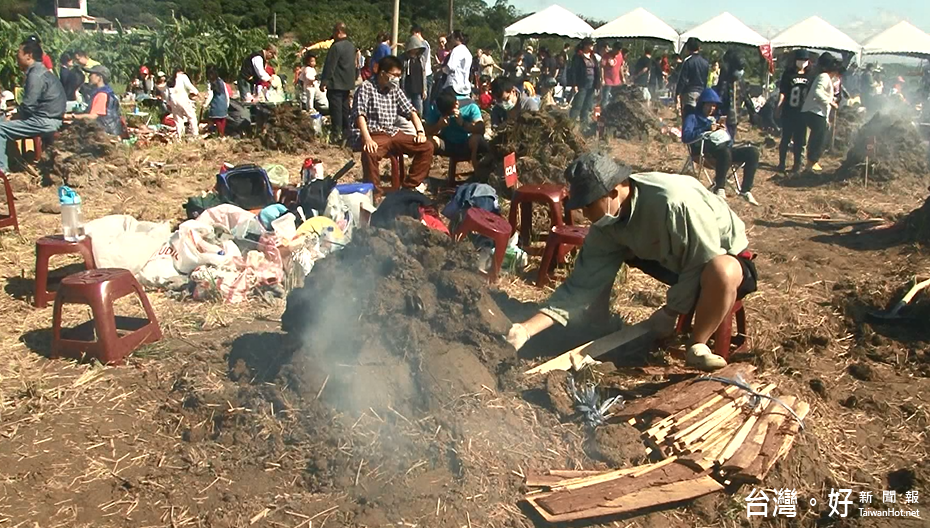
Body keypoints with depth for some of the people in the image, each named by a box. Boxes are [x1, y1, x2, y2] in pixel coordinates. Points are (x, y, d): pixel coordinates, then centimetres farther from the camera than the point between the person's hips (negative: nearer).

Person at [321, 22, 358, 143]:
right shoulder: (351, 46, 11)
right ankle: (346, 132, 20)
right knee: (345, 108, 15)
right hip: (348, 83, 8)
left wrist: (324, 82, -13)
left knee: (336, 109, -6)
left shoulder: (336, 47, -16)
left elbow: (329, 66, -17)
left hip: (336, 84, -8)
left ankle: (337, 134, -7)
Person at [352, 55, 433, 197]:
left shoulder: (395, 90, 15)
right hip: (373, 135, -6)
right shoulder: (366, 88, -5)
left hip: (393, 133, 7)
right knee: (370, 153, -40)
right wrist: (368, 139, -32)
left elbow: (410, 111, 14)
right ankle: (375, 192, -22)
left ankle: (410, 186, -1)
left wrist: (420, 131, -4)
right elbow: (360, 115, -17)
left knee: (427, 146, -8)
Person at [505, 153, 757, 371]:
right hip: (672, 259, 6)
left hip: (725, 255, -6)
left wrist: (669, 314, -20)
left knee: (721, 272, -41)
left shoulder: (674, 202, -38)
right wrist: (527, 330, -25)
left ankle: (697, 345, -16)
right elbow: (582, 285, -17)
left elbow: (702, 265, -29)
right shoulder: (606, 224, -16)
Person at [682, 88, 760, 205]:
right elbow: (686, 137, -7)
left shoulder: (717, 118, 33)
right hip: (708, 148, -6)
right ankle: (719, 190, -30)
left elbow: (730, 140, 26)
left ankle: (745, 191, -17)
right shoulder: (693, 118, 14)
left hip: (726, 147, 7)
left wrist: (725, 131, 4)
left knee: (752, 152, -19)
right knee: (725, 152, -40)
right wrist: (707, 129, -10)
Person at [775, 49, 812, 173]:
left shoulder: (810, 76, 5)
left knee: (799, 140, 7)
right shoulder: (788, 74, -1)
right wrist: (779, 106, -13)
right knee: (785, 138, 2)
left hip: (802, 112, 2)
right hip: (788, 112, -2)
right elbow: (782, 92, -3)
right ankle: (781, 163, 10)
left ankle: (797, 164, 16)